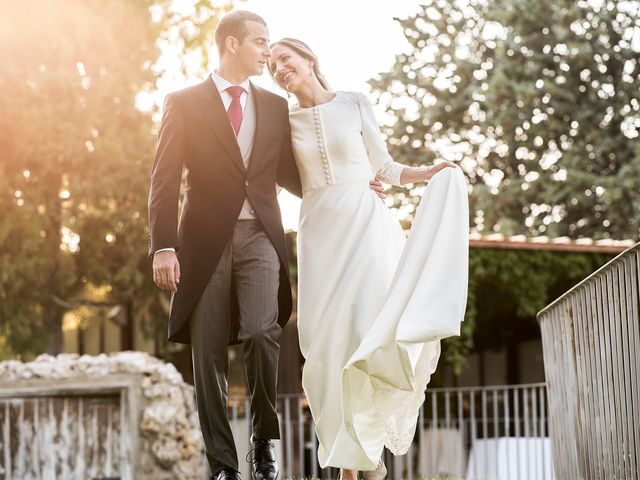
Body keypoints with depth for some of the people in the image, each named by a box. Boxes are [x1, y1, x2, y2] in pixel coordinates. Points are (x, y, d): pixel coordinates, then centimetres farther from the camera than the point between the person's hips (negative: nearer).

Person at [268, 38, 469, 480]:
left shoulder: (355, 104, 4)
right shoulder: (287, 121, 10)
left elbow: (383, 167, 8)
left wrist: (427, 173, -5)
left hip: (365, 223, -2)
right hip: (320, 232, 2)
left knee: (372, 329, -15)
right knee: (329, 340, -6)